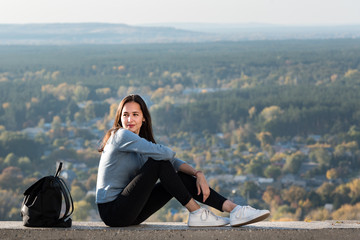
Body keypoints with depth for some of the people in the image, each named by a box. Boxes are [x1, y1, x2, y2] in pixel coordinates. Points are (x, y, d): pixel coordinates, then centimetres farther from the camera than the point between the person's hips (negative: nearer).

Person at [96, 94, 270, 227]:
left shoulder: (142, 139, 14)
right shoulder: (120, 135, -14)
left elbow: (174, 162, 9)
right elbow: (162, 153, -23)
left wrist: (198, 174, -8)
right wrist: (168, 152, 1)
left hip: (130, 214, 8)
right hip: (112, 211, -8)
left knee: (182, 177, 1)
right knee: (159, 163, -18)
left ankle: (233, 209, -5)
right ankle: (196, 213, -12)